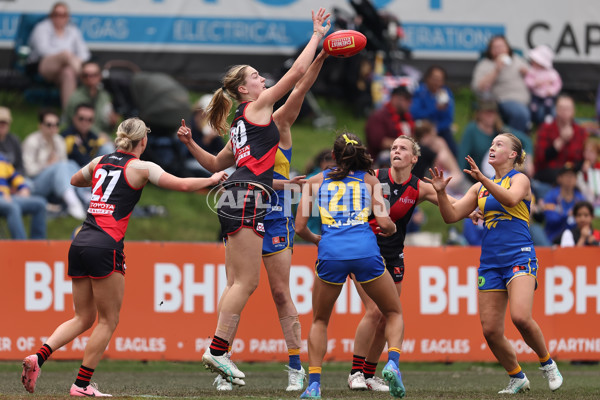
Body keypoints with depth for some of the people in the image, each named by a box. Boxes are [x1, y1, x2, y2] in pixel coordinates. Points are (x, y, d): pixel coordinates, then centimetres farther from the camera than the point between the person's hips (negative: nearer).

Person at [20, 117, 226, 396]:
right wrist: (212, 179, 11)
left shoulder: (100, 162, 17)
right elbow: (183, 185, -5)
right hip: (106, 246, -7)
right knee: (108, 320, 5)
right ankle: (82, 384, 2)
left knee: (83, 318, 13)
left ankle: (38, 357, -7)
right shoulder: (141, 168, 0)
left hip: (79, 244, 7)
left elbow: (75, 180, 37)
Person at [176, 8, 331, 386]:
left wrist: (190, 144, 21)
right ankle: (217, 350, -16)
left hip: (236, 199, 9)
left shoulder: (242, 124, 27)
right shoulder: (257, 106, 2)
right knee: (246, 282, -12)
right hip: (248, 196, -9)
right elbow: (298, 71, 0)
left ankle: (220, 354, 0)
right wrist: (317, 35, 9)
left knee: (237, 283, 5)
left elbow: (217, 164, 33)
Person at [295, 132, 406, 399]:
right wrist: (391, 229, 30)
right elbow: (384, 223, 7)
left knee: (319, 321, 22)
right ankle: (392, 363, -7)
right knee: (394, 313, 20)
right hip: (365, 251, 0)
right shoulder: (369, 180, 18)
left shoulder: (316, 181, 20)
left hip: (331, 254, 0)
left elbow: (300, 228, 16)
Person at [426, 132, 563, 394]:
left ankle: (547, 364, -2)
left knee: (521, 317, -25)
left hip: (519, 257, -6)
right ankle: (517, 378, 17)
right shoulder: (480, 188, 17)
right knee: (490, 330, -2)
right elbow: (451, 215, 13)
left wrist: (484, 180, -35)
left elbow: (510, 198, -22)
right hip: (490, 262, 6)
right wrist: (441, 192, -4)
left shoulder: (520, 179, 1)